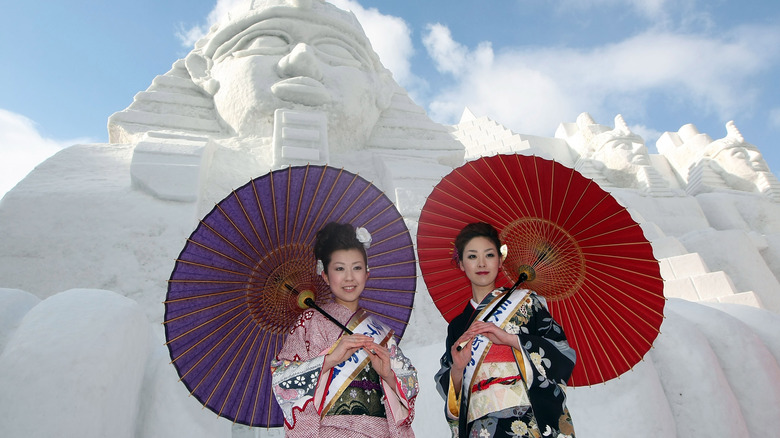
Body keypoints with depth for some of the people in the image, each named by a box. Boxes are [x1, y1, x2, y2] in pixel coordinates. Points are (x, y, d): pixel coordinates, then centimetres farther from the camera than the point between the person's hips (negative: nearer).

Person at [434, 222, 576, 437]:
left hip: (531, 419, -1)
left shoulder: (524, 301, 7)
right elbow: (447, 388, 12)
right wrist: (458, 369, -9)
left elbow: (564, 354, -2)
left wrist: (509, 338, -12)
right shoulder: (457, 326, 13)